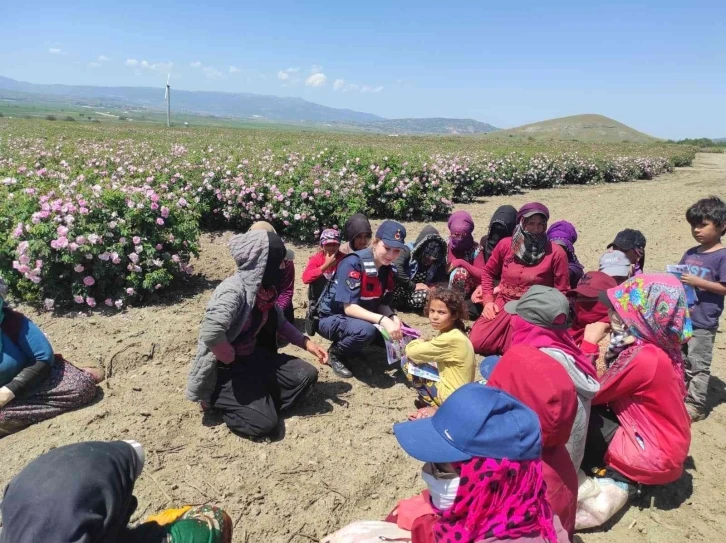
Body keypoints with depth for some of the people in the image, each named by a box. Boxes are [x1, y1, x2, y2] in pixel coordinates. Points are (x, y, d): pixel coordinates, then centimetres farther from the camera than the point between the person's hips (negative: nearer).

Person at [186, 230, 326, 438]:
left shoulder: (265, 288, -2)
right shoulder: (233, 291, -28)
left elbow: (280, 323, 14)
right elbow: (211, 334, -42)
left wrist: (306, 343, 4)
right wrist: (233, 361, -24)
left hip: (253, 357, 8)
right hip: (222, 370, -8)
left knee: (306, 374, -5)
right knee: (264, 422, -17)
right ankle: (218, 400, 6)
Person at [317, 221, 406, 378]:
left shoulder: (390, 270, -4)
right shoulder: (353, 263, -26)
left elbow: (383, 304, 1)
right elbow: (349, 307, -30)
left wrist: (393, 318, -21)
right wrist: (383, 320, -39)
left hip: (363, 317, 7)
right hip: (332, 318, -7)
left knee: (402, 333, -7)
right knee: (366, 331, -36)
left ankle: (351, 345, 10)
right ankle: (336, 353, -5)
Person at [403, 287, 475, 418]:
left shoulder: (450, 339, -24)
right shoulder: (456, 333, 3)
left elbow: (411, 351, -19)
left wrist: (418, 343, 1)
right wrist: (423, 344, -4)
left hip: (451, 397, -9)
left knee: (408, 362, -3)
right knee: (418, 361, 16)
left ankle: (433, 408, 0)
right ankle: (436, 405, 9)